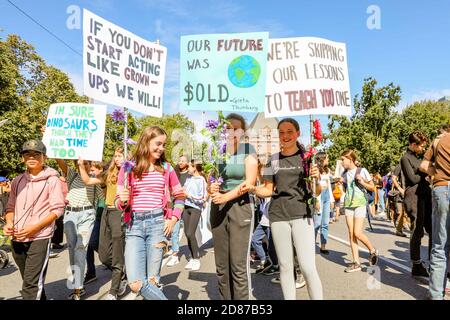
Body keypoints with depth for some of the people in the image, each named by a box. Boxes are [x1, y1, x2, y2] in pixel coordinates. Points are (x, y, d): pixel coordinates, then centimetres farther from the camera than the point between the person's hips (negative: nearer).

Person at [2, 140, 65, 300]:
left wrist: (35, 227, -18)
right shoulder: (17, 181, 10)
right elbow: (10, 207, 17)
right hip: (17, 239, 6)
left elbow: (58, 209, -10)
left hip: (40, 238, -6)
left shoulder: (51, 179, -6)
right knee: (32, 281, 19)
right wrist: (9, 224, -2)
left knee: (31, 284, -9)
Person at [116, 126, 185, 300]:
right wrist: (122, 201, -16)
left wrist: (173, 219, 0)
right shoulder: (128, 168, 3)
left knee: (152, 281, 4)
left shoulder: (166, 168, 6)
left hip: (158, 223, 0)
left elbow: (180, 196, 14)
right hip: (134, 225, 0)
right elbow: (119, 202, 7)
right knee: (135, 283, -6)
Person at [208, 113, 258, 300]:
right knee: (221, 265, 10)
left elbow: (249, 182, -10)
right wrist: (211, 188, -13)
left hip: (240, 206, -4)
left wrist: (225, 197, -20)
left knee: (239, 264, -5)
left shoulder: (248, 150, -1)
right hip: (218, 207, 4)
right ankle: (225, 298, 24)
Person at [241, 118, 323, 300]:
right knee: (285, 266, 10)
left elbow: (317, 192, 4)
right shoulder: (273, 160, 7)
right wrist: (253, 189, -9)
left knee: (308, 267, -7)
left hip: (302, 214, -2)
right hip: (278, 216, 2)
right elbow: (268, 190, 10)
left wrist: (316, 179, -17)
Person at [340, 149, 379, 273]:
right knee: (351, 234, 2)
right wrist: (340, 182, 4)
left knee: (357, 233, -11)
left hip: (360, 204, -5)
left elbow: (373, 188, 0)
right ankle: (356, 262, 9)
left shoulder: (362, 171, -5)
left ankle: (372, 250, 18)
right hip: (348, 205, 5)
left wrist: (362, 182, -15)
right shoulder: (344, 174, 9)